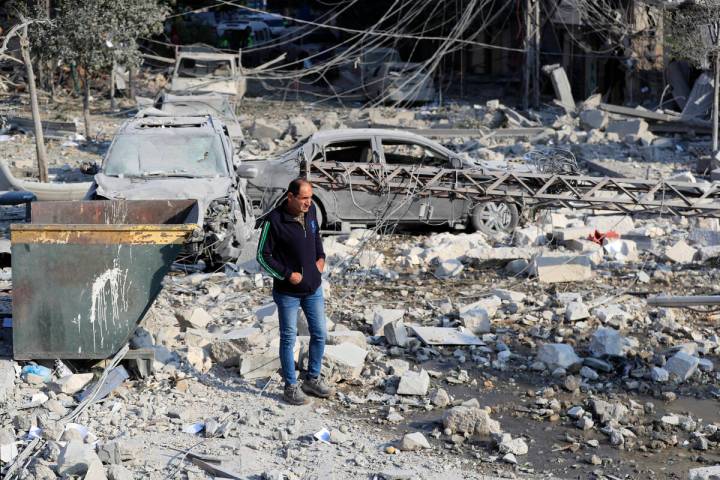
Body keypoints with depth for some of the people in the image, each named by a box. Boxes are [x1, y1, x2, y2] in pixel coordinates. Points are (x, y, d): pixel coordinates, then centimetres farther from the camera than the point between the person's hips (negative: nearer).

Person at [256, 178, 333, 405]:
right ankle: (291, 387, 20)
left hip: (313, 288, 6)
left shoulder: (310, 211, -3)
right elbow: (263, 256, -14)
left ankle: (313, 379, 32)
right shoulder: (274, 221, -21)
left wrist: (320, 257, 5)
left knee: (319, 334, 14)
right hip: (288, 292, -6)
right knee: (288, 339, 7)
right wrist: (287, 274, -17)